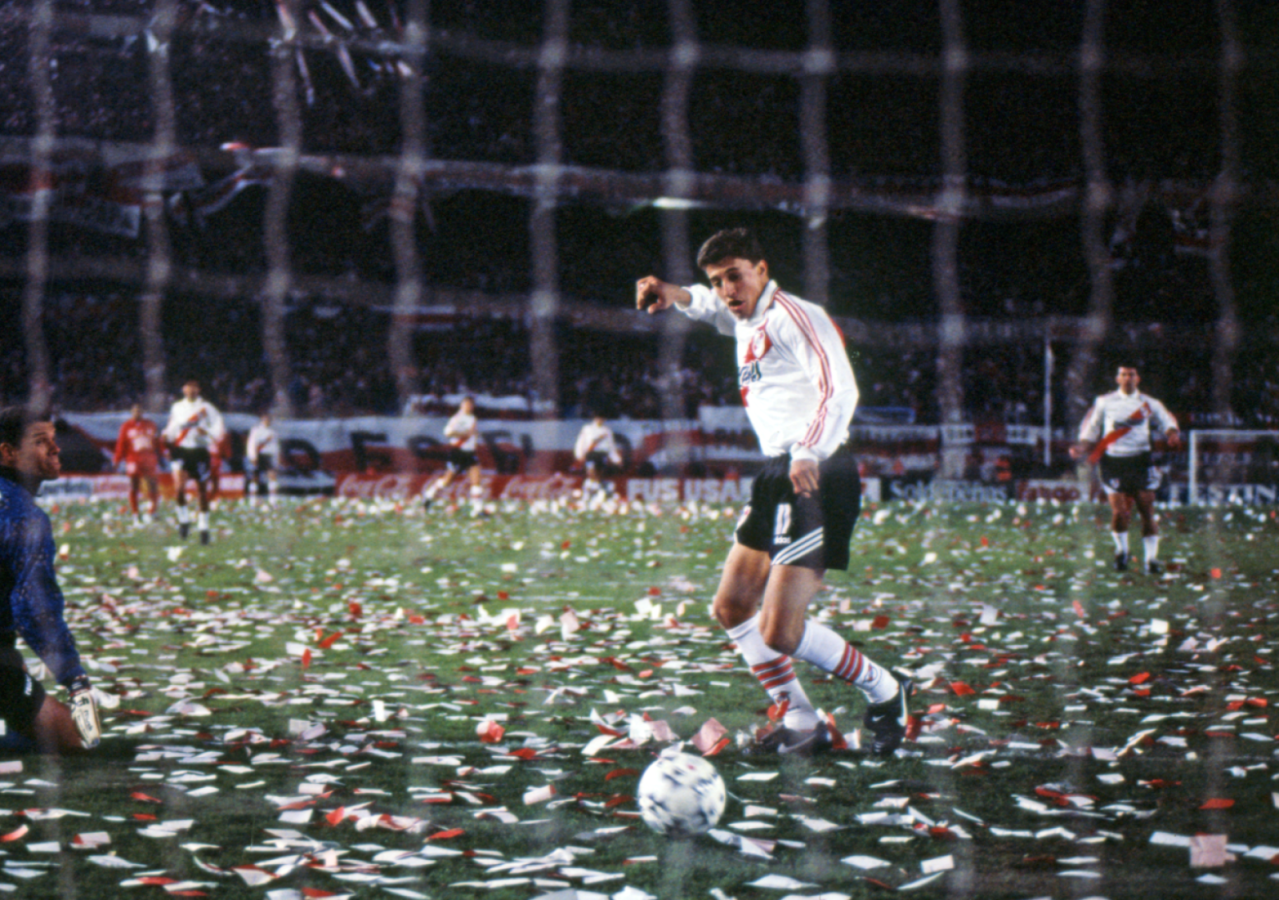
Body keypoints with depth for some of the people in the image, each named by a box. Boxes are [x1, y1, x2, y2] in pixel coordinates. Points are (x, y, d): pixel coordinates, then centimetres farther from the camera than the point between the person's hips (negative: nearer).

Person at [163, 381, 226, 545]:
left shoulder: (207, 408, 2)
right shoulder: (177, 407, 12)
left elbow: (219, 431, -1)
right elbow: (172, 428, 23)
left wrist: (206, 432, -20)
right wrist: (167, 436, 1)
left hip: (200, 452, -1)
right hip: (181, 450, 1)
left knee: (202, 491, 4)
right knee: (179, 487, -19)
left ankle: (203, 527, 17)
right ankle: (183, 519, 1)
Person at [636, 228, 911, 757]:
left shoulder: (793, 316, -11)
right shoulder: (746, 321, 16)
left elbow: (840, 390, -25)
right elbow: (708, 306, 40)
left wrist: (809, 453, -40)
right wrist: (673, 294, 18)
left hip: (816, 479, -10)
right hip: (777, 476, 10)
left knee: (779, 631, -15)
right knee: (731, 608, 14)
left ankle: (885, 694, 7)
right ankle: (802, 724, 22)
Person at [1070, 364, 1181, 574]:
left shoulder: (1149, 404, 8)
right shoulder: (1104, 402, 9)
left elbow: (1167, 423, 10)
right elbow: (1091, 428, 15)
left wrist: (1172, 435, -12)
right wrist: (1082, 447, 0)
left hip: (1140, 461, 1)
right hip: (1113, 461, -1)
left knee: (1147, 512, -4)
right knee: (1119, 512, -9)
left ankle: (1151, 558, 6)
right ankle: (1121, 551, 17)